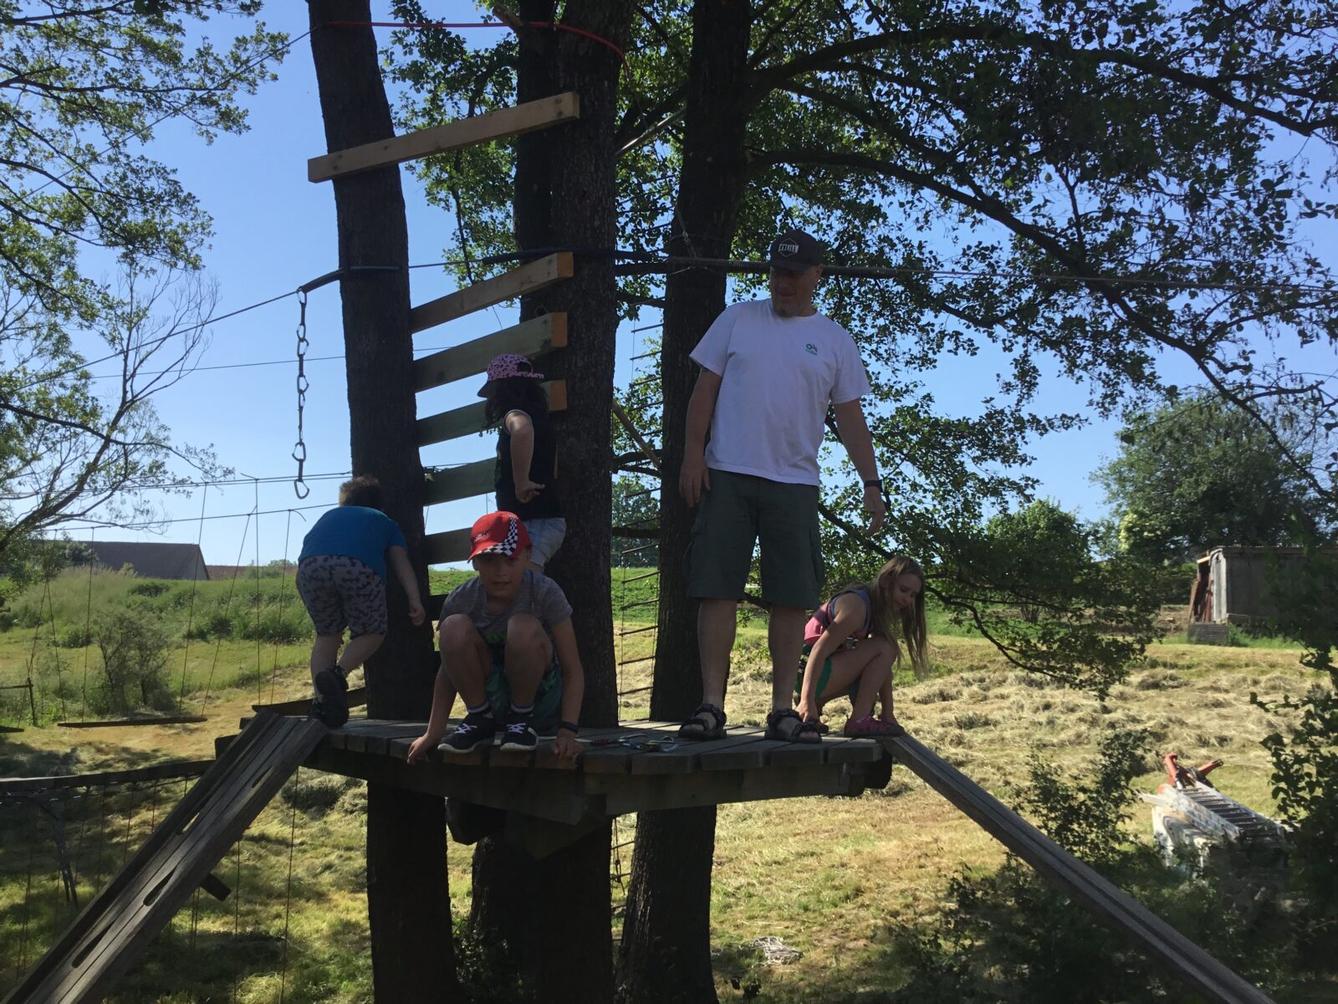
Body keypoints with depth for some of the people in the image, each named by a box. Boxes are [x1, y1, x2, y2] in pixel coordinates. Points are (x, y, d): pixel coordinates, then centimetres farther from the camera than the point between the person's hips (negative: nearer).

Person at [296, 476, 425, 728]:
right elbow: (401, 562, 22)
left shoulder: (328, 517, 42)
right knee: (372, 633, 15)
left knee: (327, 634, 22)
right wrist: (415, 601, 11)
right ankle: (340, 673, -11)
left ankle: (322, 699, 10)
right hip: (358, 566, -3)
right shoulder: (384, 521, 35)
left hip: (310, 565, 3)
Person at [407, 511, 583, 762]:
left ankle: (522, 719, -9)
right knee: (454, 627, -24)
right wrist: (434, 732, -5)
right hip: (493, 699, 2)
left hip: (540, 698, -2)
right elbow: (449, 668, 1)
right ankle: (480, 719, -5)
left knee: (523, 627, -32)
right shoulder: (461, 601, -12)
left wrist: (567, 731, -29)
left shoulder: (545, 592, -19)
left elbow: (572, 670, -17)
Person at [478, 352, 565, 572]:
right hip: (548, 518, 10)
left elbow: (522, 430, -36)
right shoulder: (540, 416, 19)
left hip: (531, 522, -10)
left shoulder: (516, 412, -9)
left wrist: (521, 482, -28)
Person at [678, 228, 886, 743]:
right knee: (716, 589, -3)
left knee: (791, 599, 1)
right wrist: (693, 453, -3)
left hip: (795, 485, 1)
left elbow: (850, 418, 10)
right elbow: (705, 390, 8)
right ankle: (712, 704, 1)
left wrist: (871, 483, 3)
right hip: (727, 475, 0)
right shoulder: (737, 319, 9)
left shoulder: (835, 340, 10)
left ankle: (782, 707, 10)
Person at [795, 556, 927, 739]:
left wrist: (888, 714, 3)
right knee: (884, 649, -15)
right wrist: (807, 700, -33)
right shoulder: (857, 605, -16)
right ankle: (859, 721, -15)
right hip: (805, 671, -9)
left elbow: (883, 668, 10)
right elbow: (820, 650, -25)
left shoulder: (879, 611, 13)